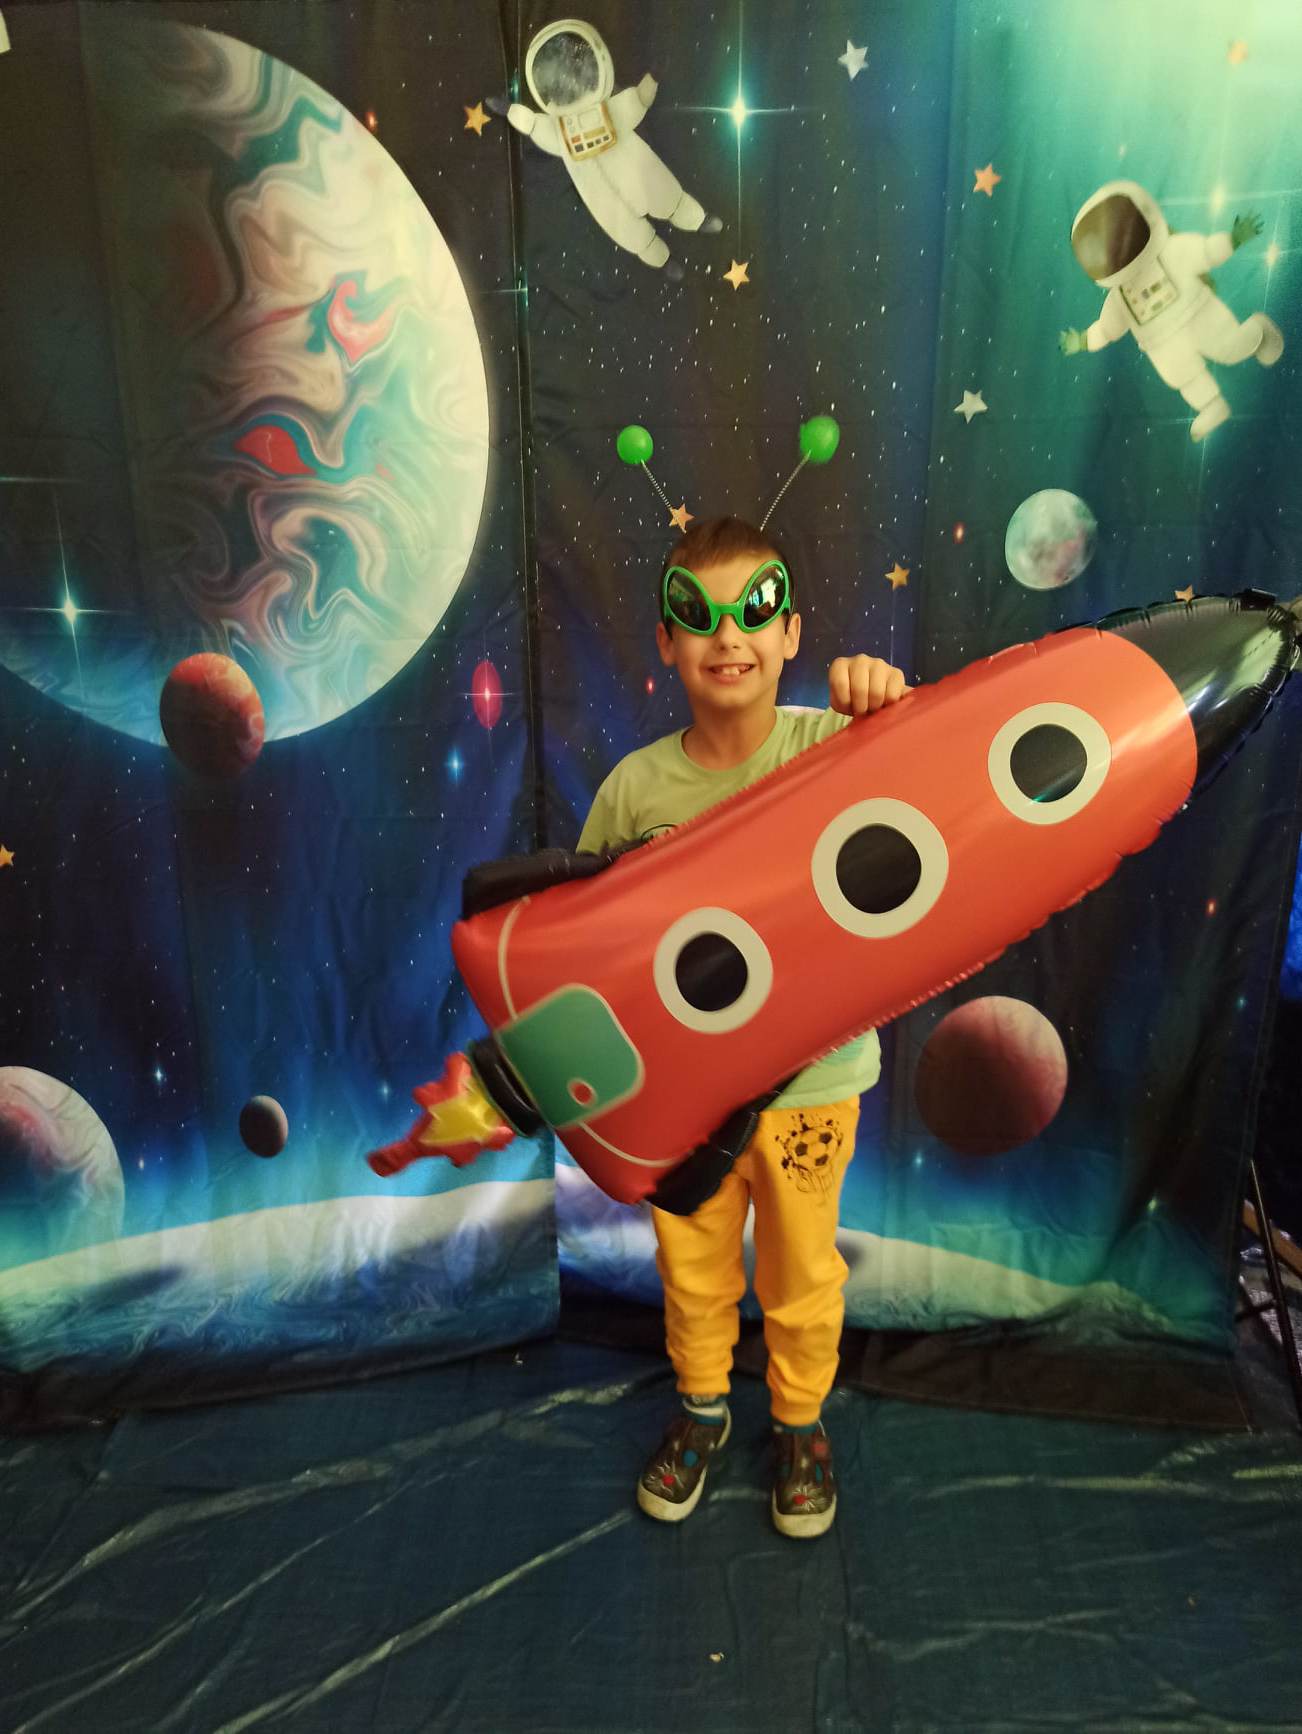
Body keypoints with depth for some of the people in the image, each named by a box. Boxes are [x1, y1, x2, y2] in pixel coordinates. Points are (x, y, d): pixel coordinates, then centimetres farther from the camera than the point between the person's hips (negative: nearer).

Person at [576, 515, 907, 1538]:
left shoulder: (836, 745, -13)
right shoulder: (636, 786, -9)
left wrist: (895, 709, -41)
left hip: (810, 1078, -1)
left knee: (802, 1275, 20)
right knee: (692, 1270, 22)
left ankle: (801, 1424, 49)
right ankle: (702, 1410, 51)